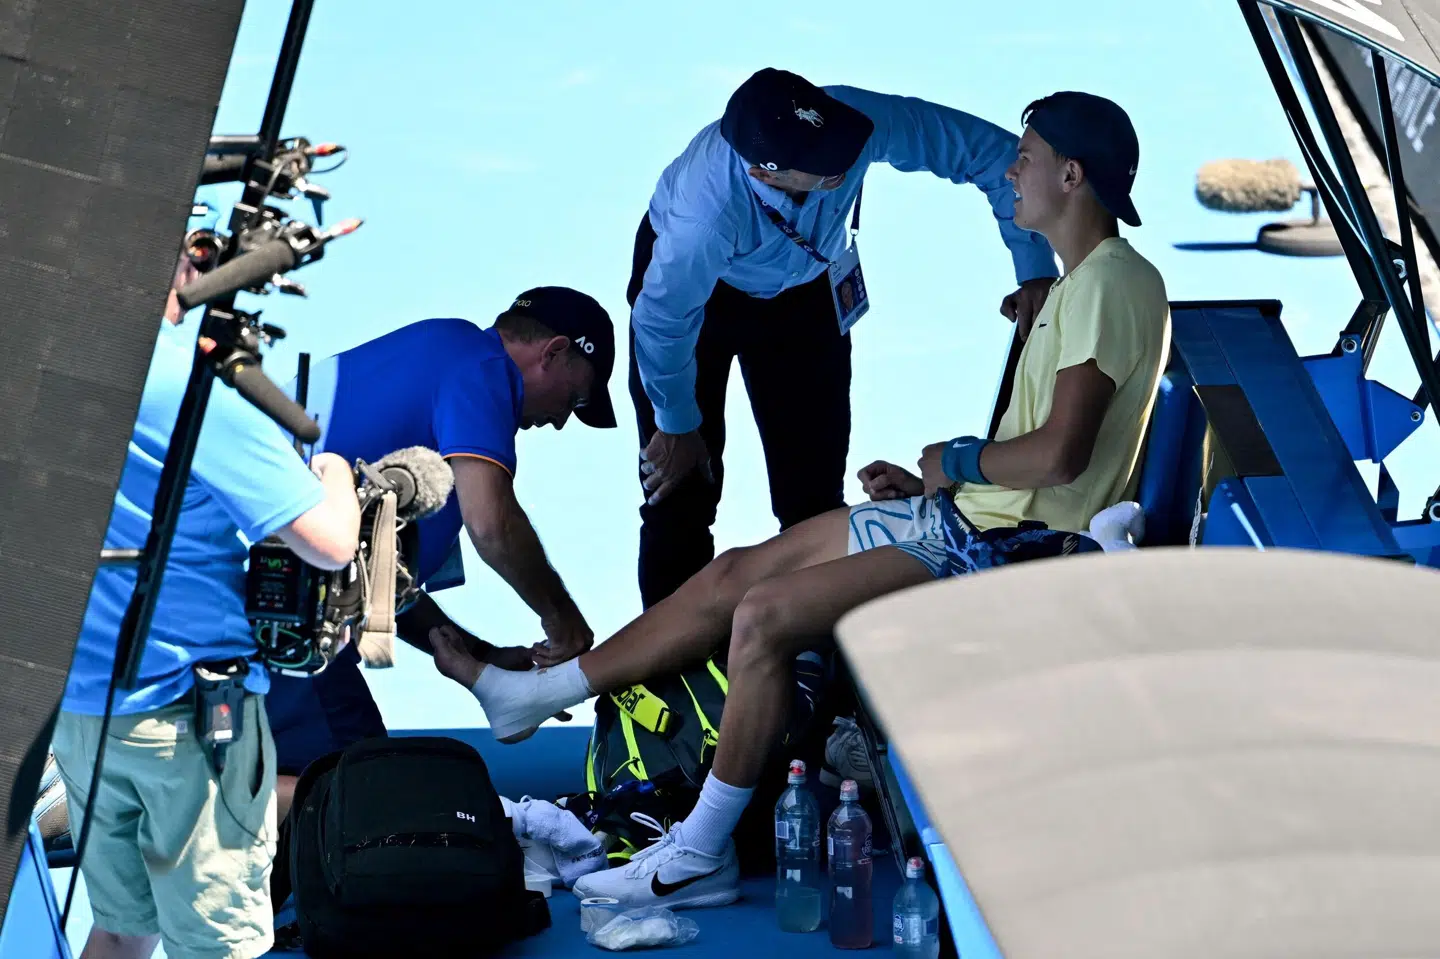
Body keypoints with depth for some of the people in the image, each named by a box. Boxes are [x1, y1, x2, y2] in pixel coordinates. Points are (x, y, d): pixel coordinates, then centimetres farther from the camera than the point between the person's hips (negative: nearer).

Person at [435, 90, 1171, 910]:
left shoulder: (1111, 282, -17)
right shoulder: (1088, 281, 17)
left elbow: (1061, 454, -27)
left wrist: (955, 460, -9)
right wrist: (929, 484, 10)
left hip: (1011, 543, -10)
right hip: (977, 515, 10)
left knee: (765, 614, -19)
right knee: (733, 573, 8)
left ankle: (701, 854, -7)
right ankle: (531, 693, 18)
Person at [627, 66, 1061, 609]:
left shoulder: (862, 118, -36)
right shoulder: (708, 208, -42)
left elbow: (993, 152, -25)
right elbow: (663, 320, -25)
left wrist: (1035, 272, -29)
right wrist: (677, 426, -10)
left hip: (802, 285, 4)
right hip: (691, 279, -3)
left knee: (814, 483, 2)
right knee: (680, 478, -7)